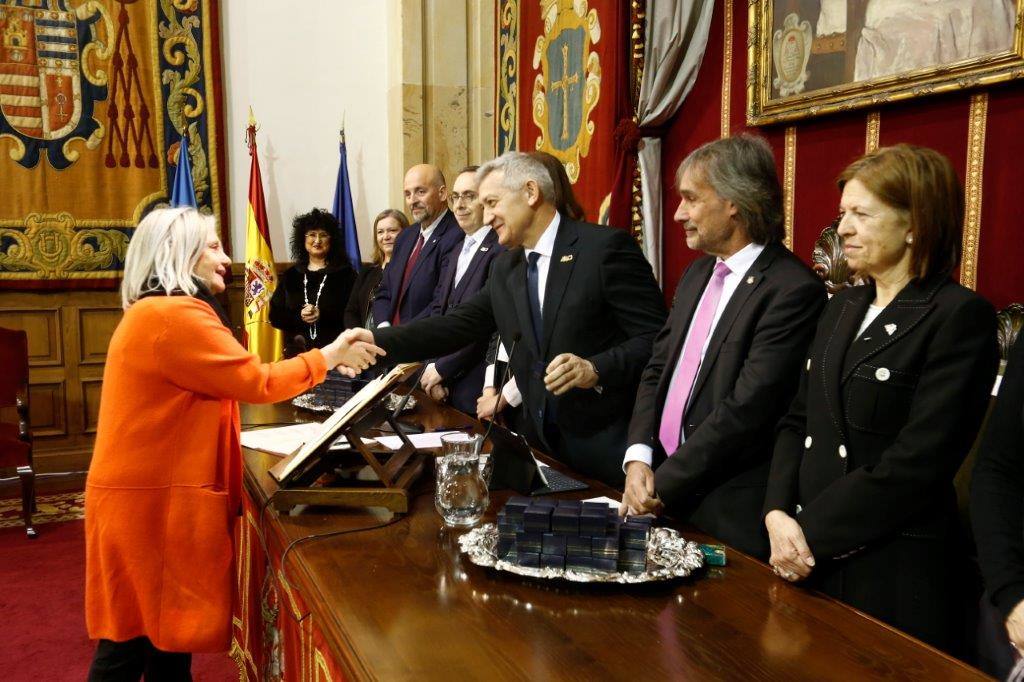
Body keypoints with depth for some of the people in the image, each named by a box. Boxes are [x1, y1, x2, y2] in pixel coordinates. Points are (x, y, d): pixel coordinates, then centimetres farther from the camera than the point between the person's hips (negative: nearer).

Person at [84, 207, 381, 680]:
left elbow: (228, 380, 14)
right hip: (153, 501, -10)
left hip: (152, 493, 10)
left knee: (162, 630, 16)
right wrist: (329, 356, -6)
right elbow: (256, 382, -17)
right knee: (138, 642, 2)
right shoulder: (176, 316, -19)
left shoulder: (155, 312, 15)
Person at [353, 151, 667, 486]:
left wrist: (596, 370, -28)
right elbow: (459, 325, 5)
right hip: (543, 440, 6)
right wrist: (376, 341, -4)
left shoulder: (606, 246, -11)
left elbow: (657, 338, -13)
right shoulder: (505, 268, 11)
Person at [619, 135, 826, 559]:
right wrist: (638, 457, -4)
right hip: (664, 494, 7)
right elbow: (656, 371, 10)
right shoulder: (697, 274, 10)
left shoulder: (794, 290, -16)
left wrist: (661, 485, -15)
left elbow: (744, 410, -21)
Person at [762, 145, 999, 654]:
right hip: (808, 560, 6)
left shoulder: (960, 316, -12)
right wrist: (778, 513, -8)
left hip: (895, 572, -6)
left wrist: (811, 533, -15)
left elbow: (917, 463, -18)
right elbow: (797, 422, 8)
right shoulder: (842, 308, 11)